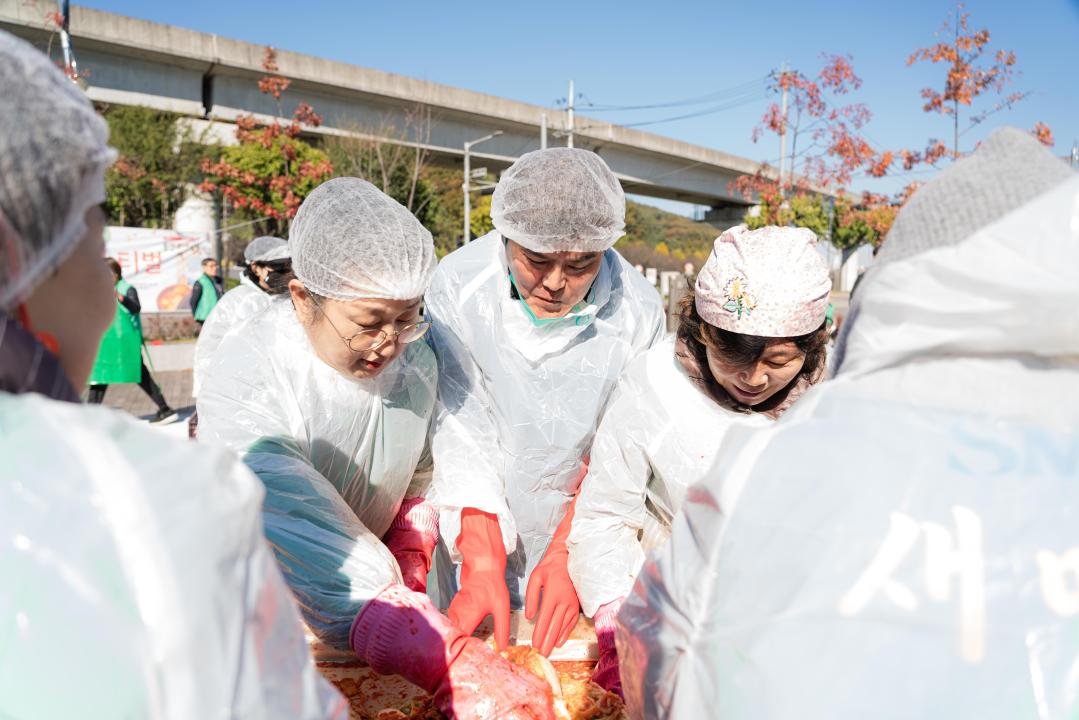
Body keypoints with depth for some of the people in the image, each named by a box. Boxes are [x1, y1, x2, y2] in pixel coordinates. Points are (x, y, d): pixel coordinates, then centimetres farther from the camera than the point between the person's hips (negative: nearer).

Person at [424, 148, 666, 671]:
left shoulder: (637, 311, -15)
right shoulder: (458, 287, -18)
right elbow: (463, 433, -19)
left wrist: (568, 554, -19)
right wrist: (483, 567, -23)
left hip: (575, 542, 1)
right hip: (474, 543, 0)